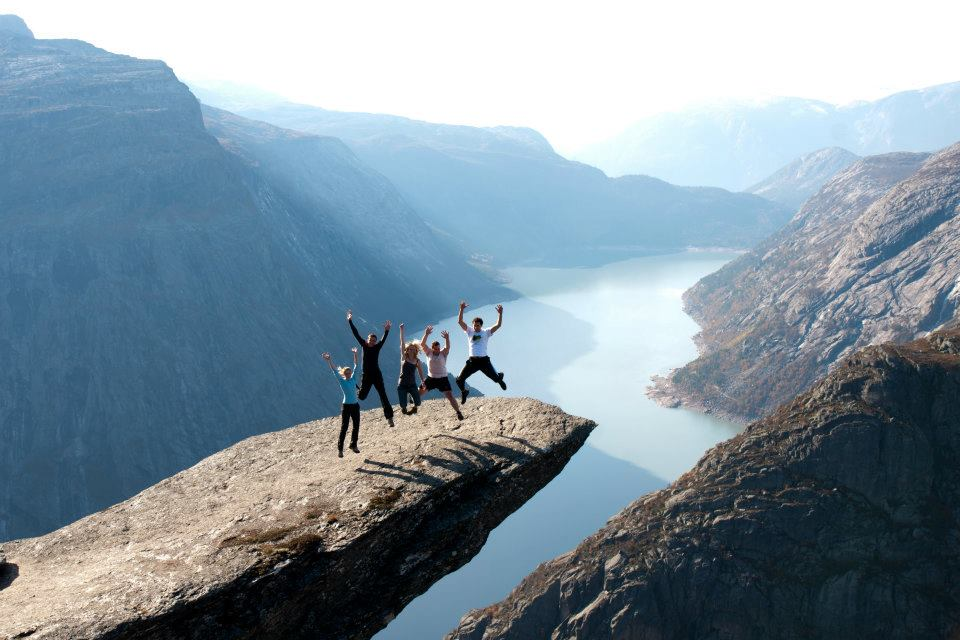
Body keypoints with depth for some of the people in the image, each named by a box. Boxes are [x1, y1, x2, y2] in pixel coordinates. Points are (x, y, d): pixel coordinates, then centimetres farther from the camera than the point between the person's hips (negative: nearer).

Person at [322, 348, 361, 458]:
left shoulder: (353, 379, 3)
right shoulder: (342, 381, -6)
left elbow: (356, 366, 2)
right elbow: (335, 371, -16)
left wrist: (355, 354, -2)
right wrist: (329, 361, -25)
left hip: (355, 405, 4)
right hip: (346, 406, -4)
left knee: (356, 426, 10)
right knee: (344, 428, -3)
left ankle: (353, 445, 25)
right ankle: (340, 448, 2)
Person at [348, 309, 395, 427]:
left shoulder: (377, 347, -1)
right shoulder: (364, 346, 0)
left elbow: (383, 340, -18)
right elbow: (356, 334, -3)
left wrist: (386, 331, -35)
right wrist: (350, 321, -7)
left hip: (377, 375, -1)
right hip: (366, 375, 1)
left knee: (383, 396, -4)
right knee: (361, 396, 7)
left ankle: (389, 417, -4)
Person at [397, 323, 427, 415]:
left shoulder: (417, 361, 2)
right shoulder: (404, 358, -4)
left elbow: (421, 374, 8)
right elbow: (402, 343, -8)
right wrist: (401, 330, -12)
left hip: (412, 385, 2)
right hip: (402, 385, -2)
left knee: (418, 403, -17)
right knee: (403, 406, -10)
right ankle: (403, 409, 27)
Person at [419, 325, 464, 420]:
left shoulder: (443, 353, -7)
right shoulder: (429, 352, -3)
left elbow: (448, 347, -28)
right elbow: (422, 344, -16)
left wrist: (447, 339, -48)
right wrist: (426, 334, -31)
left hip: (442, 379, -2)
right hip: (430, 378, 3)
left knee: (450, 396, -10)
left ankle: (458, 412, -5)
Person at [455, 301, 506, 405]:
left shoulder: (486, 332, 4)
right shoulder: (469, 331, 7)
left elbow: (498, 325, -7)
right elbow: (460, 321, -4)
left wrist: (500, 314, -18)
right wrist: (461, 309, -16)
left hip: (484, 361, -1)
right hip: (472, 361, 1)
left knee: (496, 378, 2)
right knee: (459, 380, -6)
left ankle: (500, 378, 43)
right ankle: (464, 392, 27)